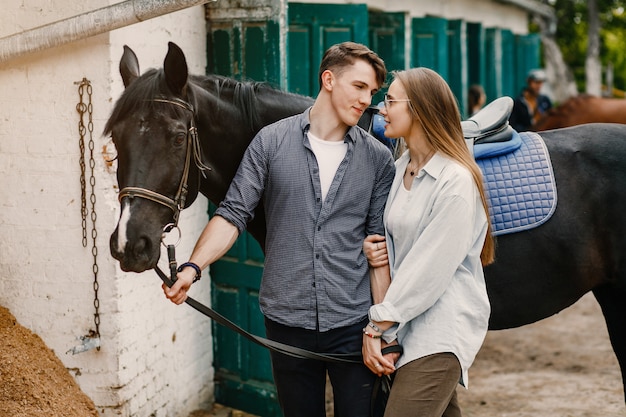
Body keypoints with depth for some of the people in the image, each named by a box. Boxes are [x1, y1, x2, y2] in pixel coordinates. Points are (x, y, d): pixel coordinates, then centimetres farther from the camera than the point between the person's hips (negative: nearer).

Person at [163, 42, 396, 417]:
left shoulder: (378, 158, 2)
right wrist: (193, 267, -18)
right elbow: (234, 214, -2)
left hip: (351, 324, 0)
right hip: (288, 323, 0)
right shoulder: (271, 143, 0)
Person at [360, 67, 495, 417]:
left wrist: (378, 326, -16)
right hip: (410, 321, 8)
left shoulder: (456, 182, -17)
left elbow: (430, 269, -18)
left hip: (444, 328, -8)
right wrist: (374, 247, -4)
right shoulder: (400, 169, 9)